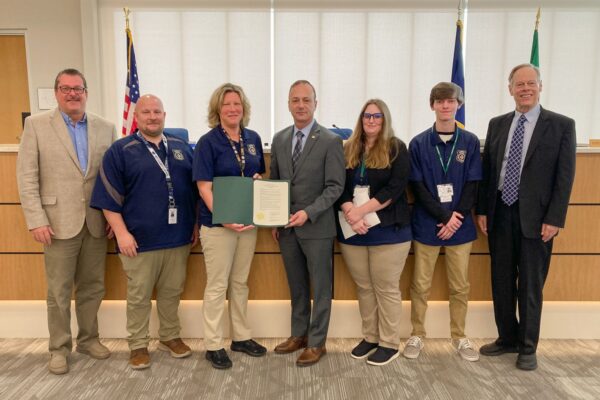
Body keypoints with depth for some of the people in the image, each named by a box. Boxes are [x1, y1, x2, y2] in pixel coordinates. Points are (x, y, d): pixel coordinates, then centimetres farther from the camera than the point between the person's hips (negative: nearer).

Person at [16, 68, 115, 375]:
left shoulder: (105, 128, 6)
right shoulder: (36, 124, 0)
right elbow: (27, 176, -4)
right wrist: (36, 220, -10)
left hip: (96, 222, 3)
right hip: (59, 222, -2)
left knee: (92, 287, 13)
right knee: (59, 292, 7)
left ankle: (88, 338, 31)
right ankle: (59, 348, 25)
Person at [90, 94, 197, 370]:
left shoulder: (182, 148, 10)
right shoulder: (120, 151, -2)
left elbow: (195, 189, 14)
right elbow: (108, 198, -6)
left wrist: (196, 224, 9)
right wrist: (122, 233, -12)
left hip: (178, 237, 4)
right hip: (140, 239, -3)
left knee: (172, 291, 14)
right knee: (139, 296, 8)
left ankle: (170, 337, 32)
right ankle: (138, 346, 24)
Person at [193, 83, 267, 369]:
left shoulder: (253, 139, 7)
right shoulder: (208, 142, -8)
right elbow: (204, 187, -13)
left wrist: (259, 180, -8)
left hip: (248, 219, 5)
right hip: (218, 222, -5)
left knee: (240, 282, 15)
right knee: (217, 285, 3)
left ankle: (241, 337, 29)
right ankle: (213, 345, 17)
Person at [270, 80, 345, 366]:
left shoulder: (330, 141, -9)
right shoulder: (279, 139, 7)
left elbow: (335, 186, -12)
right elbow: (274, 182, 12)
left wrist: (308, 213, -22)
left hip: (316, 227, -5)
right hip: (286, 227, 5)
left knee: (320, 287, 8)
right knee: (296, 285, 17)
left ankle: (316, 342, 22)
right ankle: (298, 334, 33)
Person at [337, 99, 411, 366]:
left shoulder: (396, 149, 0)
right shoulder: (348, 150, 10)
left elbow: (395, 187, -11)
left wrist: (362, 210, -17)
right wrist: (349, 212, -14)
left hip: (387, 230, -3)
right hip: (352, 230, 4)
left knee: (386, 288, 3)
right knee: (363, 287, 12)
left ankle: (389, 343, 17)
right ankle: (370, 337, 26)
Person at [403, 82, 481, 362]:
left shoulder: (470, 142, 4)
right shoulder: (419, 143, -1)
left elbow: (472, 185, 1)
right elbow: (418, 187, -5)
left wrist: (457, 217, -11)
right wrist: (443, 217, -13)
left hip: (460, 225, 2)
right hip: (427, 225, -1)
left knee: (460, 286, 10)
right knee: (420, 285, 7)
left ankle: (459, 337, 27)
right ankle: (417, 335, 22)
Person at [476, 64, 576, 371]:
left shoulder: (562, 125, -2)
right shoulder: (497, 124, 8)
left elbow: (565, 176, -6)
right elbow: (487, 170, 8)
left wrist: (554, 219, -12)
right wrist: (482, 210, 3)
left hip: (535, 216, -3)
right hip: (499, 213, 4)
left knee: (530, 285, 6)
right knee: (502, 282, 13)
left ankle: (528, 347, 23)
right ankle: (507, 339, 30)